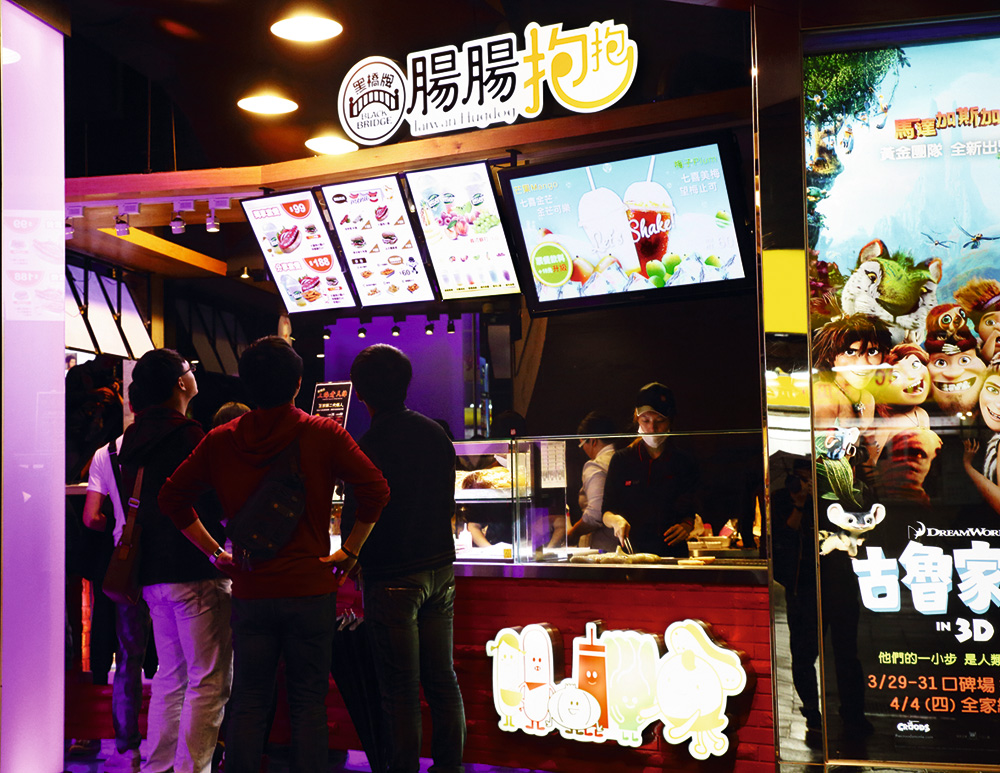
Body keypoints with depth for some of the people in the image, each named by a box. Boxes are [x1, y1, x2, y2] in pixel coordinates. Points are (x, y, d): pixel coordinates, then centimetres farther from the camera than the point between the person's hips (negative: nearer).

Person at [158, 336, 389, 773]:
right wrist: (349, 552, -2)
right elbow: (375, 490, -12)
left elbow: (172, 497, 7)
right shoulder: (325, 434, -4)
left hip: (250, 593, 2)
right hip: (311, 589, -2)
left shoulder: (220, 441, 3)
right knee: (309, 703, 8)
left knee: (248, 703, 11)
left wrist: (215, 553, 10)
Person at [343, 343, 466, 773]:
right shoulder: (436, 435, 4)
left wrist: (352, 560, 6)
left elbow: (356, 518, -12)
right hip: (440, 569, 6)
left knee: (400, 690, 2)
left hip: (392, 578, -6)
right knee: (442, 680, 14)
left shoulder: (369, 446, -16)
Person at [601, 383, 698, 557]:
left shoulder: (683, 463, 11)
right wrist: (615, 520, -12)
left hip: (672, 551, 0)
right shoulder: (621, 460, 10)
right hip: (630, 553, 0)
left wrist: (686, 526, -3)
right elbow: (606, 513, 9)